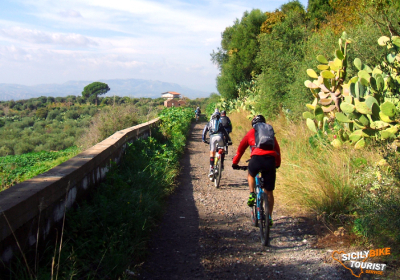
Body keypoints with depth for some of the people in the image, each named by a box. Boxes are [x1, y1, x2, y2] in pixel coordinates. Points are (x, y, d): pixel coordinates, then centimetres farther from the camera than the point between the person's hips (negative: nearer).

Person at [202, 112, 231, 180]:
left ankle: (211, 170, -6)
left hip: (212, 137, 0)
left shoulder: (209, 123, 27)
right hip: (220, 136, 0)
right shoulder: (220, 123, 28)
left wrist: (204, 140, 32)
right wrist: (229, 140, 28)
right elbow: (225, 132, 25)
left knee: (212, 153, 5)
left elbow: (204, 131, 21)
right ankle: (221, 164, 11)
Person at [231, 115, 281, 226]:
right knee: (269, 192, 11)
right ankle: (269, 218, 13)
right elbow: (277, 150, 30)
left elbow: (241, 148, 25)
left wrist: (235, 163, 36)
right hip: (271, 160, 2)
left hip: (257, 158, -2)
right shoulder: (271, 133, 27)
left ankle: (252, 195, 13)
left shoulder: (251, 132, 21)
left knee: (250, 175, 33)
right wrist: (277, 164, 44)